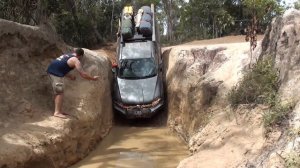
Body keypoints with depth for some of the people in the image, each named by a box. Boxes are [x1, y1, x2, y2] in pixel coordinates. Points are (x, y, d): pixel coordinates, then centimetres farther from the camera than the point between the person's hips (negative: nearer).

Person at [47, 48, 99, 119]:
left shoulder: (67, 56, 25)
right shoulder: (75, 60, -2)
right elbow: (83, 74, -3)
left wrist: (70, 76, 38)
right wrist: (93, 78, 9)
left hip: (51, 70, 9)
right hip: (56, 73, -9)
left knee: (57, 92, 17)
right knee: (60, 92, -5)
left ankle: (58, 110, 23)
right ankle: (57, 112, -6)